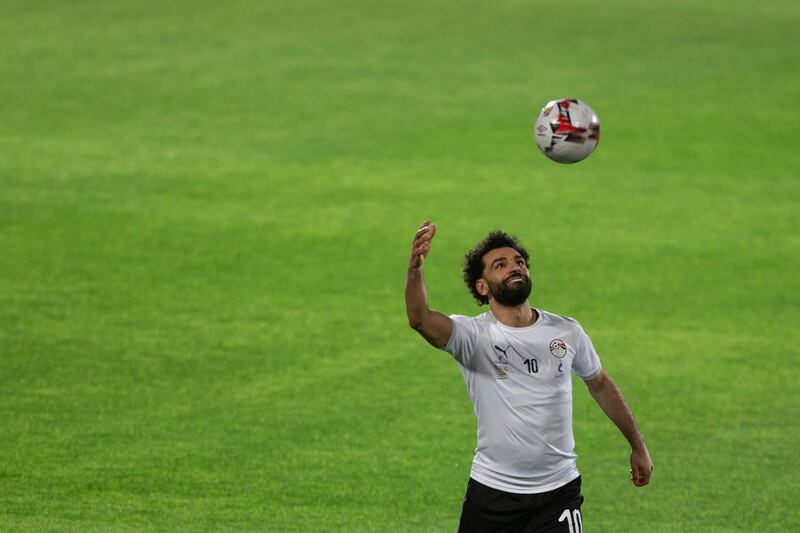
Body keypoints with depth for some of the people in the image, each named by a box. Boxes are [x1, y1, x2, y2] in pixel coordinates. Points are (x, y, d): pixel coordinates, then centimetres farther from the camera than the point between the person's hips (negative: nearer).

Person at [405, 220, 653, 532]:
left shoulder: (567, 333, 1)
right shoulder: (474, 334, -10)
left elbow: (601, 385, 19)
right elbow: (420, 319, -31)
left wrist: (637, 445, 23)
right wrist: (415, 268, -50)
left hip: (558, 492, 1)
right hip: (492, 492, -1)